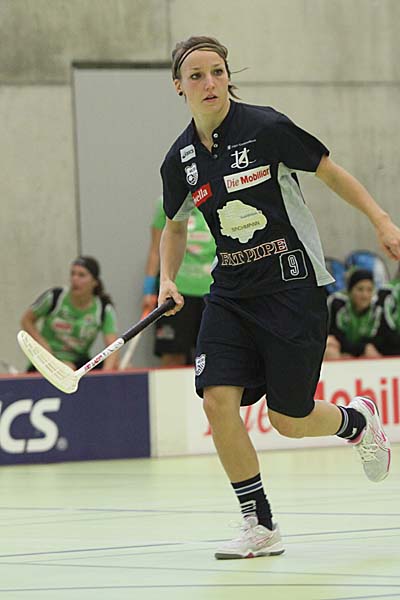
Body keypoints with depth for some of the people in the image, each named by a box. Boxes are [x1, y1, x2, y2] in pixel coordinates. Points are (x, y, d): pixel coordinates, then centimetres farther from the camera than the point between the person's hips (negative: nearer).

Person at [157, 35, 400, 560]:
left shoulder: (265, 128, -13)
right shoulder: (180, 161, 0)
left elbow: (330, 171, -1)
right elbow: (175, 226, 18)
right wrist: (167, 280, 3)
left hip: (293, 285, -4)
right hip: (231, 293, 4)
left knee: (289, 421, 1)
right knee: (218, 403, -13)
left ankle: (357, 420, 37)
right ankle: (260, 527, -1)